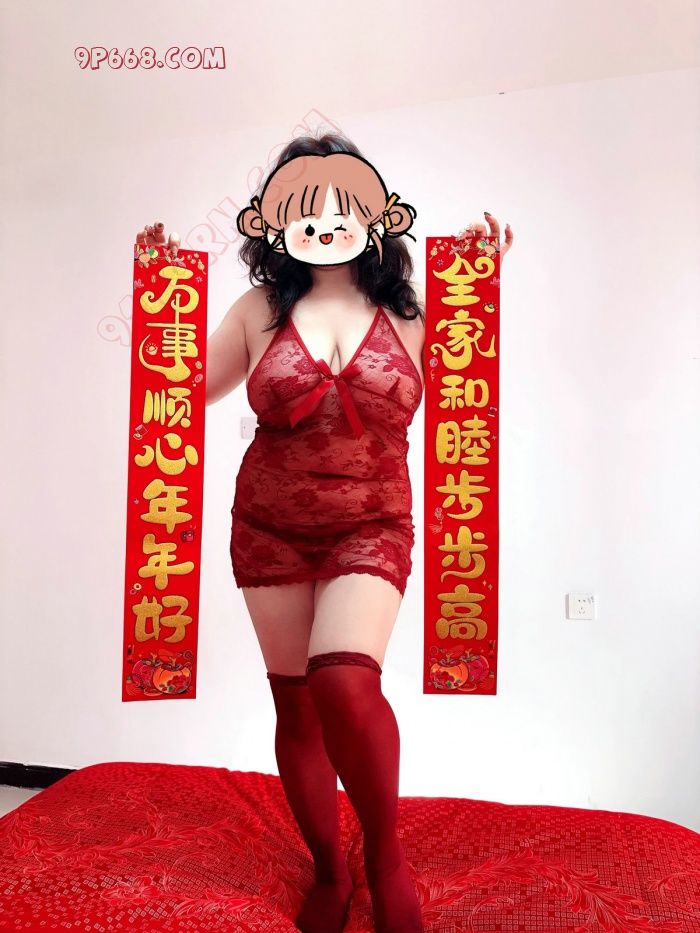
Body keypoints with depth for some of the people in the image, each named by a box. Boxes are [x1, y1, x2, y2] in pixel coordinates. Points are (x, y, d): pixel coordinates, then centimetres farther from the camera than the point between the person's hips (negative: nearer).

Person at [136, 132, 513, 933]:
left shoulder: (409, 310, -1)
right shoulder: (261, 309, 2)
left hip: (372, 527, -2)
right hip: (269, 529, 2)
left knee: (345, 682, -24)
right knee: (295, 702, 8)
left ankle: (385, 854, 6)